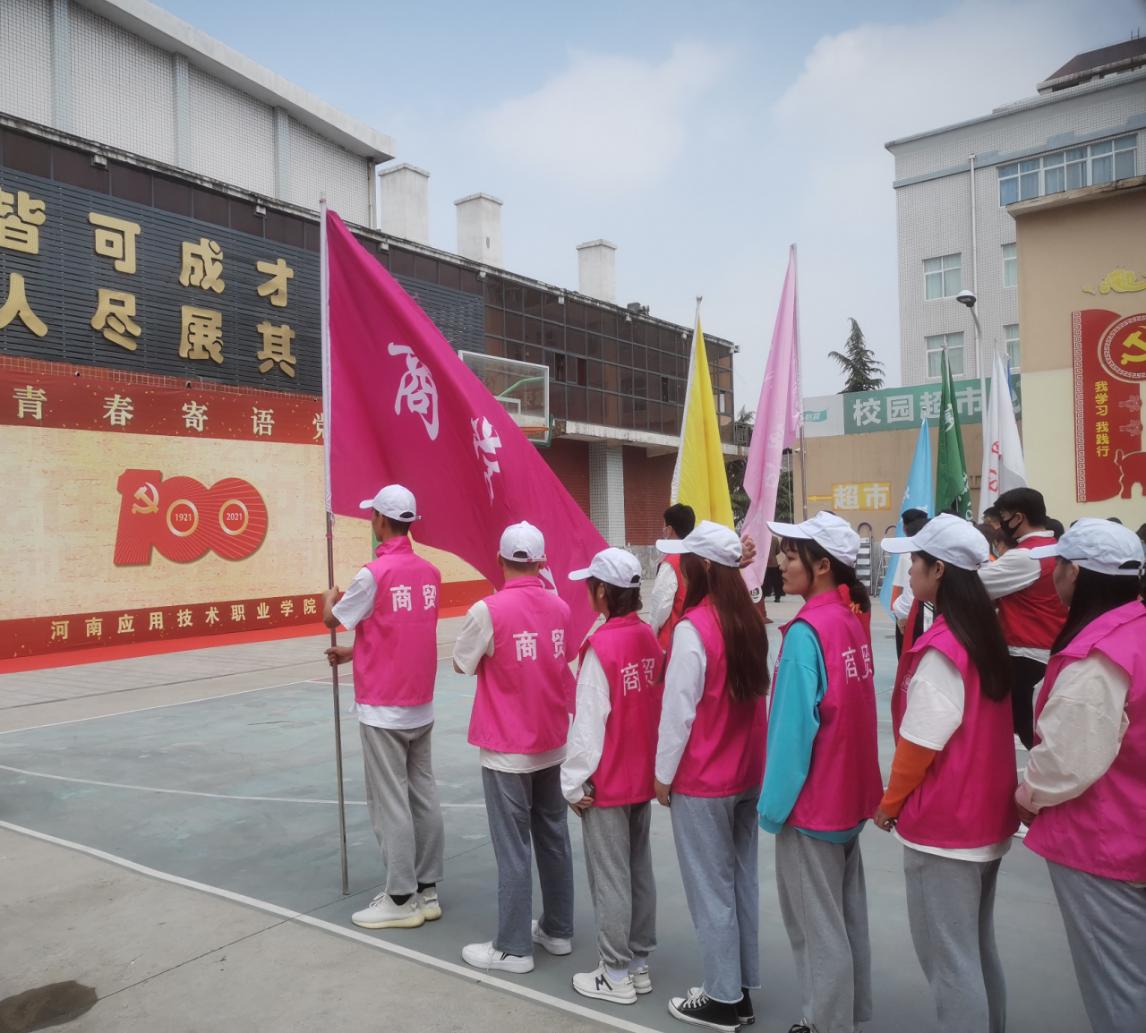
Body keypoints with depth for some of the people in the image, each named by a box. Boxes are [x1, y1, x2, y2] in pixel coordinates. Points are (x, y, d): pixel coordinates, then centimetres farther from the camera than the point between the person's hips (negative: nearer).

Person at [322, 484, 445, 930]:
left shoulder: (374, 573, -16)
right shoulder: (430, 573, 4)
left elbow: (332, 619, -1)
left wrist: (328, 597, 21)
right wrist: (353, 652, 23)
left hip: (382, 709, -6)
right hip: (421, 706, 7)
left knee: (390, 804, 3)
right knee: (423, 796, 12)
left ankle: (401, 900, 12)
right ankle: (427, 890, 22)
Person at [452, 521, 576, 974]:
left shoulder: (488, 610, -17)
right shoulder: (559, 607, -2)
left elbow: (462, 664, -3)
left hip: (507, 749, -5)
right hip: (552, 743, 5)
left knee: (513, 847, 4)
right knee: (553, 837, 17)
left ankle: (513, 947, 15)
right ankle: (558, 930, 30)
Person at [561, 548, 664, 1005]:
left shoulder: (601, 647, -21)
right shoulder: (649, 638, 1)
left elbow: (589, 722, -19)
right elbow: (657, 707, 7)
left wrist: (575, 783, -10)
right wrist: (653, 767, 16)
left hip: (606, 783, -7)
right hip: (643, 777, 7)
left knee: (610, 878, 5)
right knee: (639, 871, 17)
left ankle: (616, 975, 17)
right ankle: (639, 963, 29)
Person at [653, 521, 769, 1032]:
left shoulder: (693, 627, -20)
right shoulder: (750, 620, 2)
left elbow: (679, 708, -17)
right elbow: (758, 693, 8)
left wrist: (663, 773, -6)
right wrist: (751, 755, 16)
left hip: (701, 780, -7)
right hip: (747, 772, 7)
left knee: (710, 888, 6)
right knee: (741, 880, 15)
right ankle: (740, 990, 28)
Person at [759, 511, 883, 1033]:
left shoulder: (806, 632, -21)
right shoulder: (851, 621, 3)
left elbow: (793, 727, -21)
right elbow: (847, 711, 9)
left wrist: (774, 804, -14)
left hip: (812, 798, -8)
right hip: (848, 793, 9)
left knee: (815, 923, 6)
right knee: (846, 913, 20)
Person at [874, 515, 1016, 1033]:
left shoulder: (939, 648, -22)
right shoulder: (984, 633, 4)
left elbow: (921, 742, -19)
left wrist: (889, 803, -3)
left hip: (942, 825, -9)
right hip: (986, 816, 9)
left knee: (948, 958, 3)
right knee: (977, 948, 20)